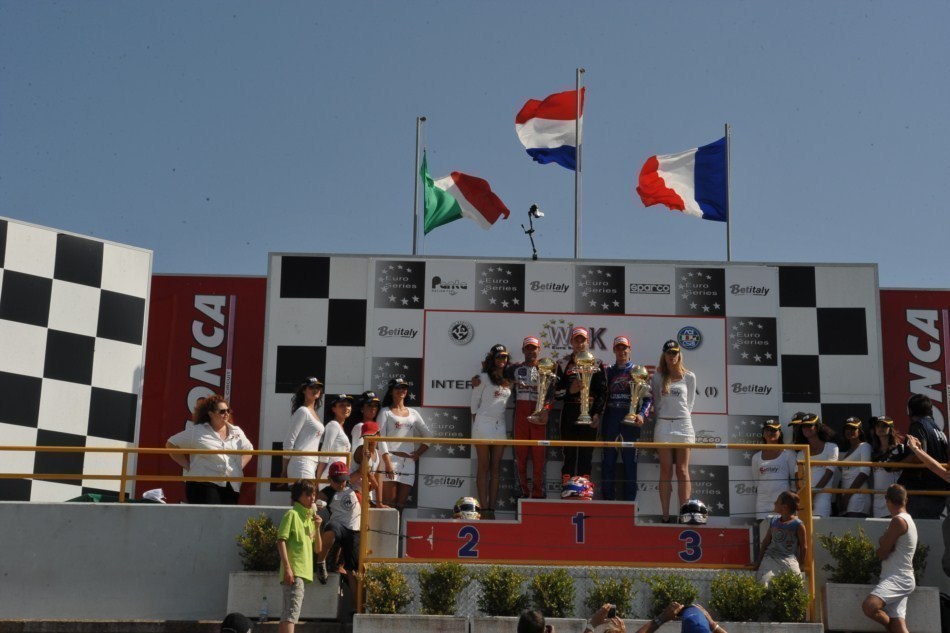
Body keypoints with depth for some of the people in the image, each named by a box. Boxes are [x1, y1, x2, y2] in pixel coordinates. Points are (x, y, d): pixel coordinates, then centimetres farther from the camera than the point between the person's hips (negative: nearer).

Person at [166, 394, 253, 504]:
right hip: (203, 484, -5)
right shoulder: (196, 431, 1)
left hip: (232, 486, 5)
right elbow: (171, 444, 5)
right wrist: (188, 466, -2)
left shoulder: (236, 432, 14)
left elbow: (249, 450, 29)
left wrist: (239, 467, 11)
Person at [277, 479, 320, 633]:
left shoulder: (310, 517, 18)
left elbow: (317, 548, 19)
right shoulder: (292, 514, -7)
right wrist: (287, 567, -22)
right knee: (292, 609, -17)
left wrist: (317, 528, 3)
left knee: (288, 610, 11)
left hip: (303, 571, 9)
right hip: (293, 571, -9)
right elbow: (281, 541, -15)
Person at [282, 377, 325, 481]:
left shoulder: (313, 413, 21)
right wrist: (284, 470, -9)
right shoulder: (303, 411, -6)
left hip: (312, 464, 9)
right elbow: (289, 441, -9)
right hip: (302, 463, -9)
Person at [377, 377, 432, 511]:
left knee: (401, 504, 2)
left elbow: (428, 436, 20)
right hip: (391, 459, -4)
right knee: (388, 503, -10)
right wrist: (387, 463, -15)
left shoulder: (413, 413, 19)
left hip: (408, 462, 4)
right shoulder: (385, 412, 6)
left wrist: (419, 453, 5)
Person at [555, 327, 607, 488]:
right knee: (569, 453, 0)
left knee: (586, 454, 1)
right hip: (570, 413, 0)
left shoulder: (597, 364, 8)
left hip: (589, 414, 0)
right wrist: (569, 391, -14)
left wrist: (597, 413, -6)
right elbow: (556, 391, 4)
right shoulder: (563, 364, 8)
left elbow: (602, 391, 3)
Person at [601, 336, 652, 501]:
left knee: (630, 462, 1)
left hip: (630, 421, -2)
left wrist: (642, 415, -14)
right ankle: (608, 499, 8)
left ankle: (629, 502, 5)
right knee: (608, 462, 3)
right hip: (611, 421, 2)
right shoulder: (608, 371, 13)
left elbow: (648, 398, 1)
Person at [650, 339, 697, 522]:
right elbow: (656, 402, 11)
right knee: (666, 471, 0)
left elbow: (690, 402, 11)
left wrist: (683, 417, 6)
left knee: (682, 471, -2)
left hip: (683, 424, 0)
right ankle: (665, 516, -1)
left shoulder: (689, 377, 7)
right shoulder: (657, 377, 7)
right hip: (663, 425, 0)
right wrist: (659, 418, 6)